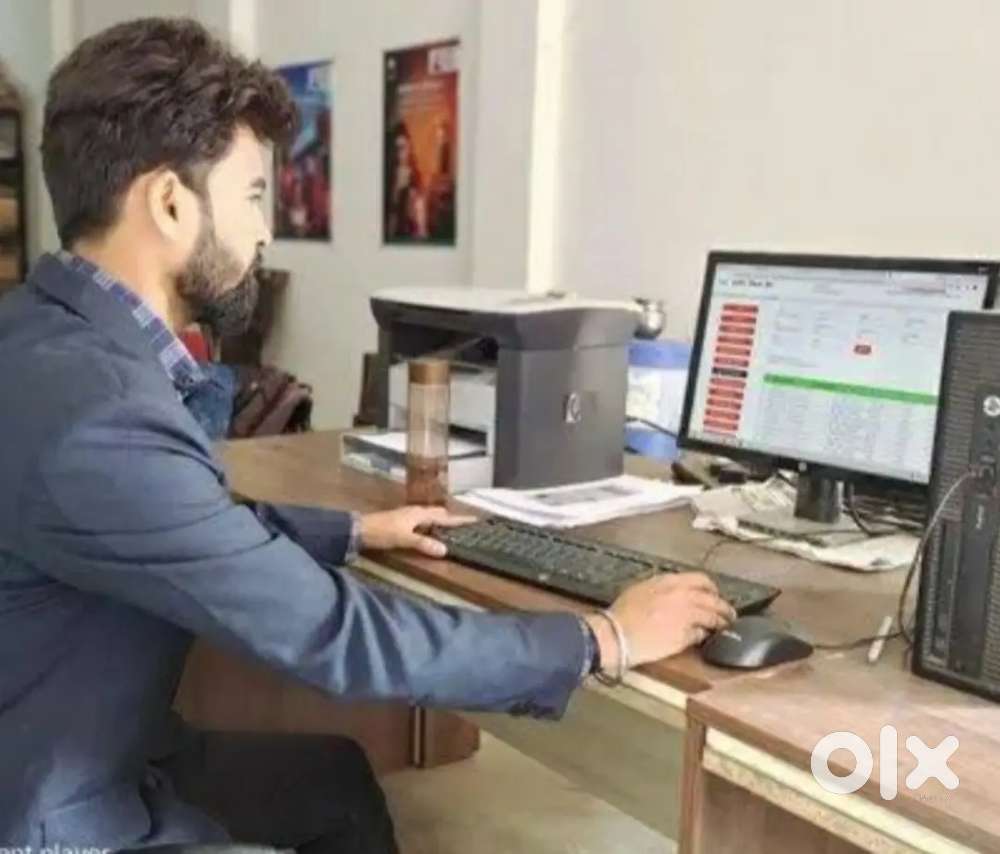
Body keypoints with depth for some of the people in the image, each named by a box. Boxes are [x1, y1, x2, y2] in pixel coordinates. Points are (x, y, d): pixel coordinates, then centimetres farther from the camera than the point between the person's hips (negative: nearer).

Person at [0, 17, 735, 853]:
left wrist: (353, 530, 20)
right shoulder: (89, 413, -32)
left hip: (99, 754, 8)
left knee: (335, 778, 19)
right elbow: (334, 635, -29)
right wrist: (603, 641, -19)